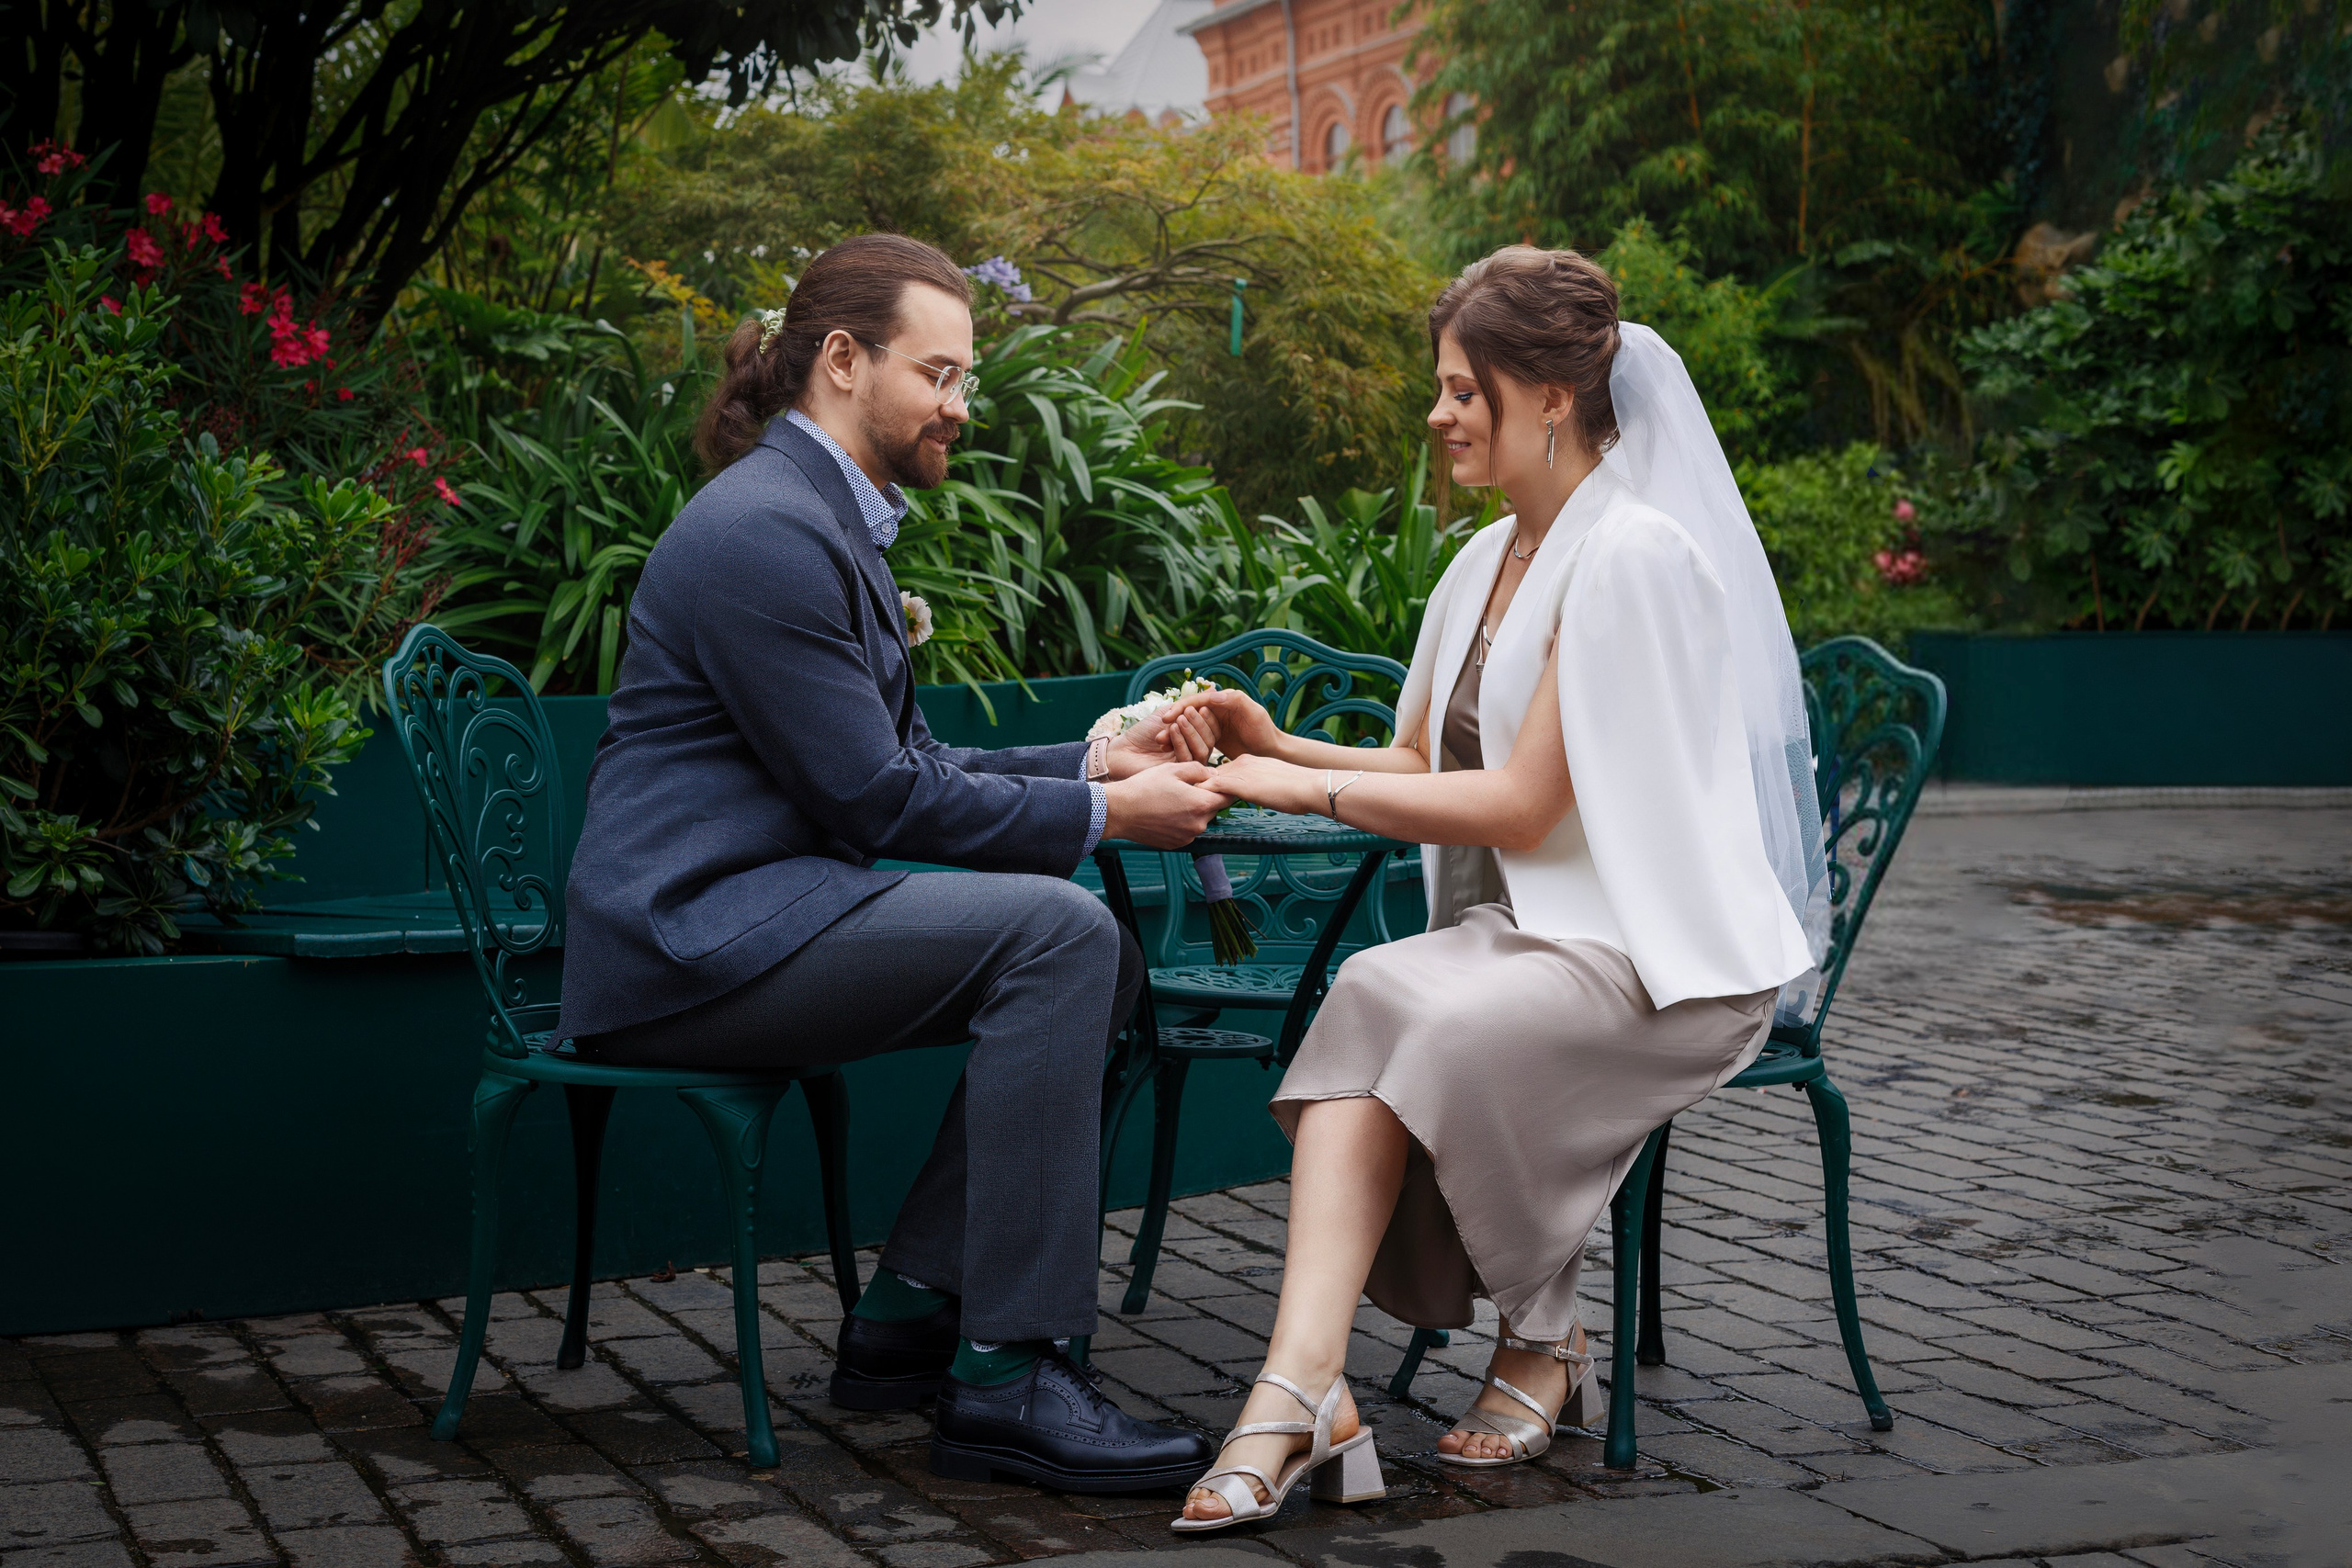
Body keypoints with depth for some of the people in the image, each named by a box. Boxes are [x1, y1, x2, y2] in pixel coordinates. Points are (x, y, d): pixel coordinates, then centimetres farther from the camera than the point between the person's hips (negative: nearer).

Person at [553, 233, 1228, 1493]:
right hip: (690, 941, -11)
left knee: (1100, 961, 5)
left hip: (755, 911, 11)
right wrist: (1100, 815, -12)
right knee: (1054, 931, -23)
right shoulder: (763, 529, -15)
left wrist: (1088, 764, 6)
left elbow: (903, 764, 19)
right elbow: (873, 798, -17)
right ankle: (1004, 1377, -22)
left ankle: (909, 1315, 5)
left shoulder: (828, 520, 18)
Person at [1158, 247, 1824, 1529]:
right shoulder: (1488, 562, 14)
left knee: (1419, 1018, -32)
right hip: (1525, 930, 7)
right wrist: (1282, 749, 5)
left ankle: (1542, 1340, -8)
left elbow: (1522, 804, -17)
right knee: (1370, 1001, -25)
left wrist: (1308, 791, -14)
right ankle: (1306, 1392, -39)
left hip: (1663, 954, -7)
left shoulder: (1634, 555, -14)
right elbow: (1420, 763, 22)